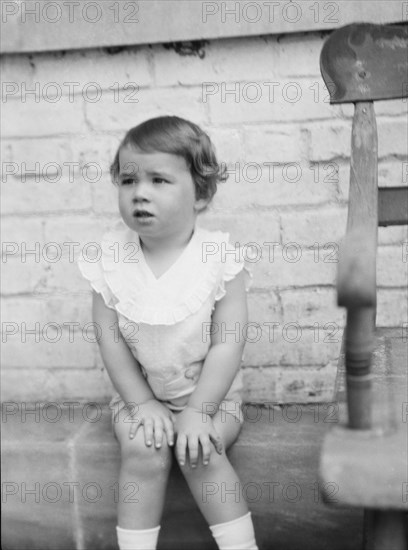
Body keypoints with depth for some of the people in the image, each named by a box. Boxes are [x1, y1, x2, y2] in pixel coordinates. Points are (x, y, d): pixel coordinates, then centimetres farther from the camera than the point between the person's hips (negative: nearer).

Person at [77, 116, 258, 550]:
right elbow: (110, 338, -7)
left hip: (210, 393, -1)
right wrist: (142, 402, -13)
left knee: (201, 455, -23)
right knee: (143, 451, -23)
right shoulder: (112, 256, -9)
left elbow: (226, 345, -15)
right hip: (139, 393, 2)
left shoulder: (219, 257, -15)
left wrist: (197, 411, -19)